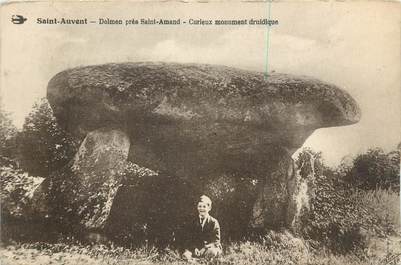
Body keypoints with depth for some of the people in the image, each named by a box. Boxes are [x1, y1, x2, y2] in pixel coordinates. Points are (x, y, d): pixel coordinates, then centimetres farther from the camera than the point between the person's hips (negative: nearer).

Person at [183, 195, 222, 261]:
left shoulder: (214, 222, -4)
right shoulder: (193, 222, 6)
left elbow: (216, 241, -7)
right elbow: (190, 239, 4)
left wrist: (205, 248, -24)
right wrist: (195, 248, -18)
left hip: (211, 247, -2)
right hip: (197, 248, 2)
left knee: (211, 252, -38)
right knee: (186, 255, -28)